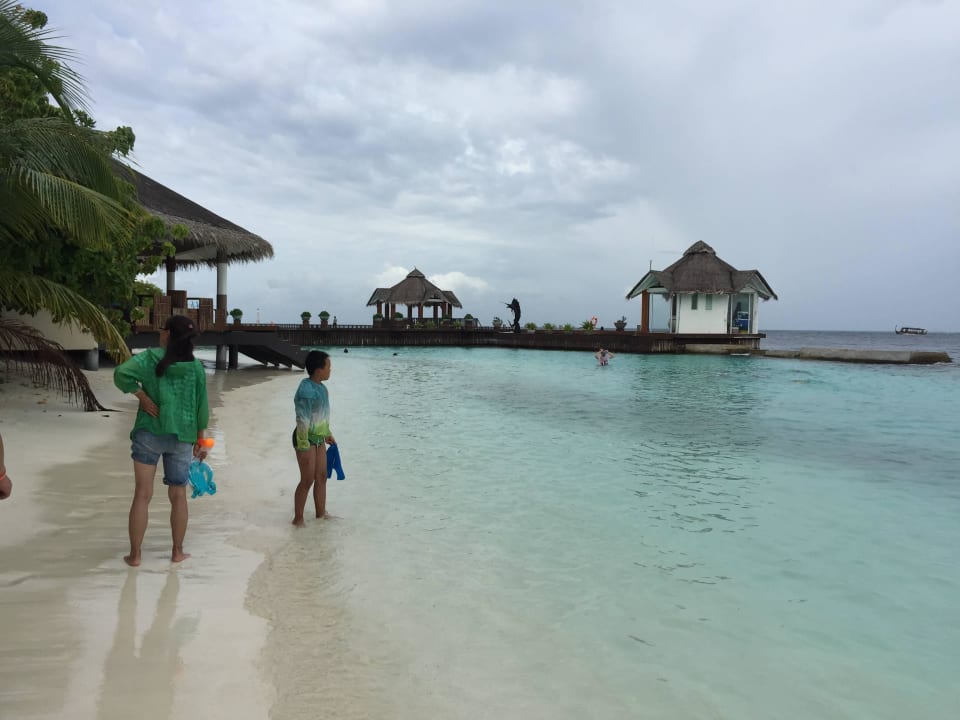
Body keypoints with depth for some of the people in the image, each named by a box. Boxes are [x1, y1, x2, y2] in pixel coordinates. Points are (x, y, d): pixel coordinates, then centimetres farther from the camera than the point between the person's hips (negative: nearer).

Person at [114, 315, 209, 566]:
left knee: (142, 494, 6)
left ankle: (135, 554, 13)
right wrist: (200, 440, 11)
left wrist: (142, 395, -11)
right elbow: (201, 407, 3)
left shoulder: (151, 357, -5)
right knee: (178, 495, 12)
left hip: (149, 433, -2)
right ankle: (178, 552, 20)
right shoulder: (196, 366, 1)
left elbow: (122, 373, -23)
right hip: (182, 437, 2)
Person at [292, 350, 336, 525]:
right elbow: (302, 421, -23)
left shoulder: (321, 387, 5)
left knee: (321, 477, 15)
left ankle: (321, 513, 28)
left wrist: (327, 434, 25)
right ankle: (298, 519, 11)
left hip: (318, 438, 9)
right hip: (306, 438, -9)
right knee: (307, 480, -2)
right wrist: (304, 449, -23)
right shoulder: (306, 391, -23)